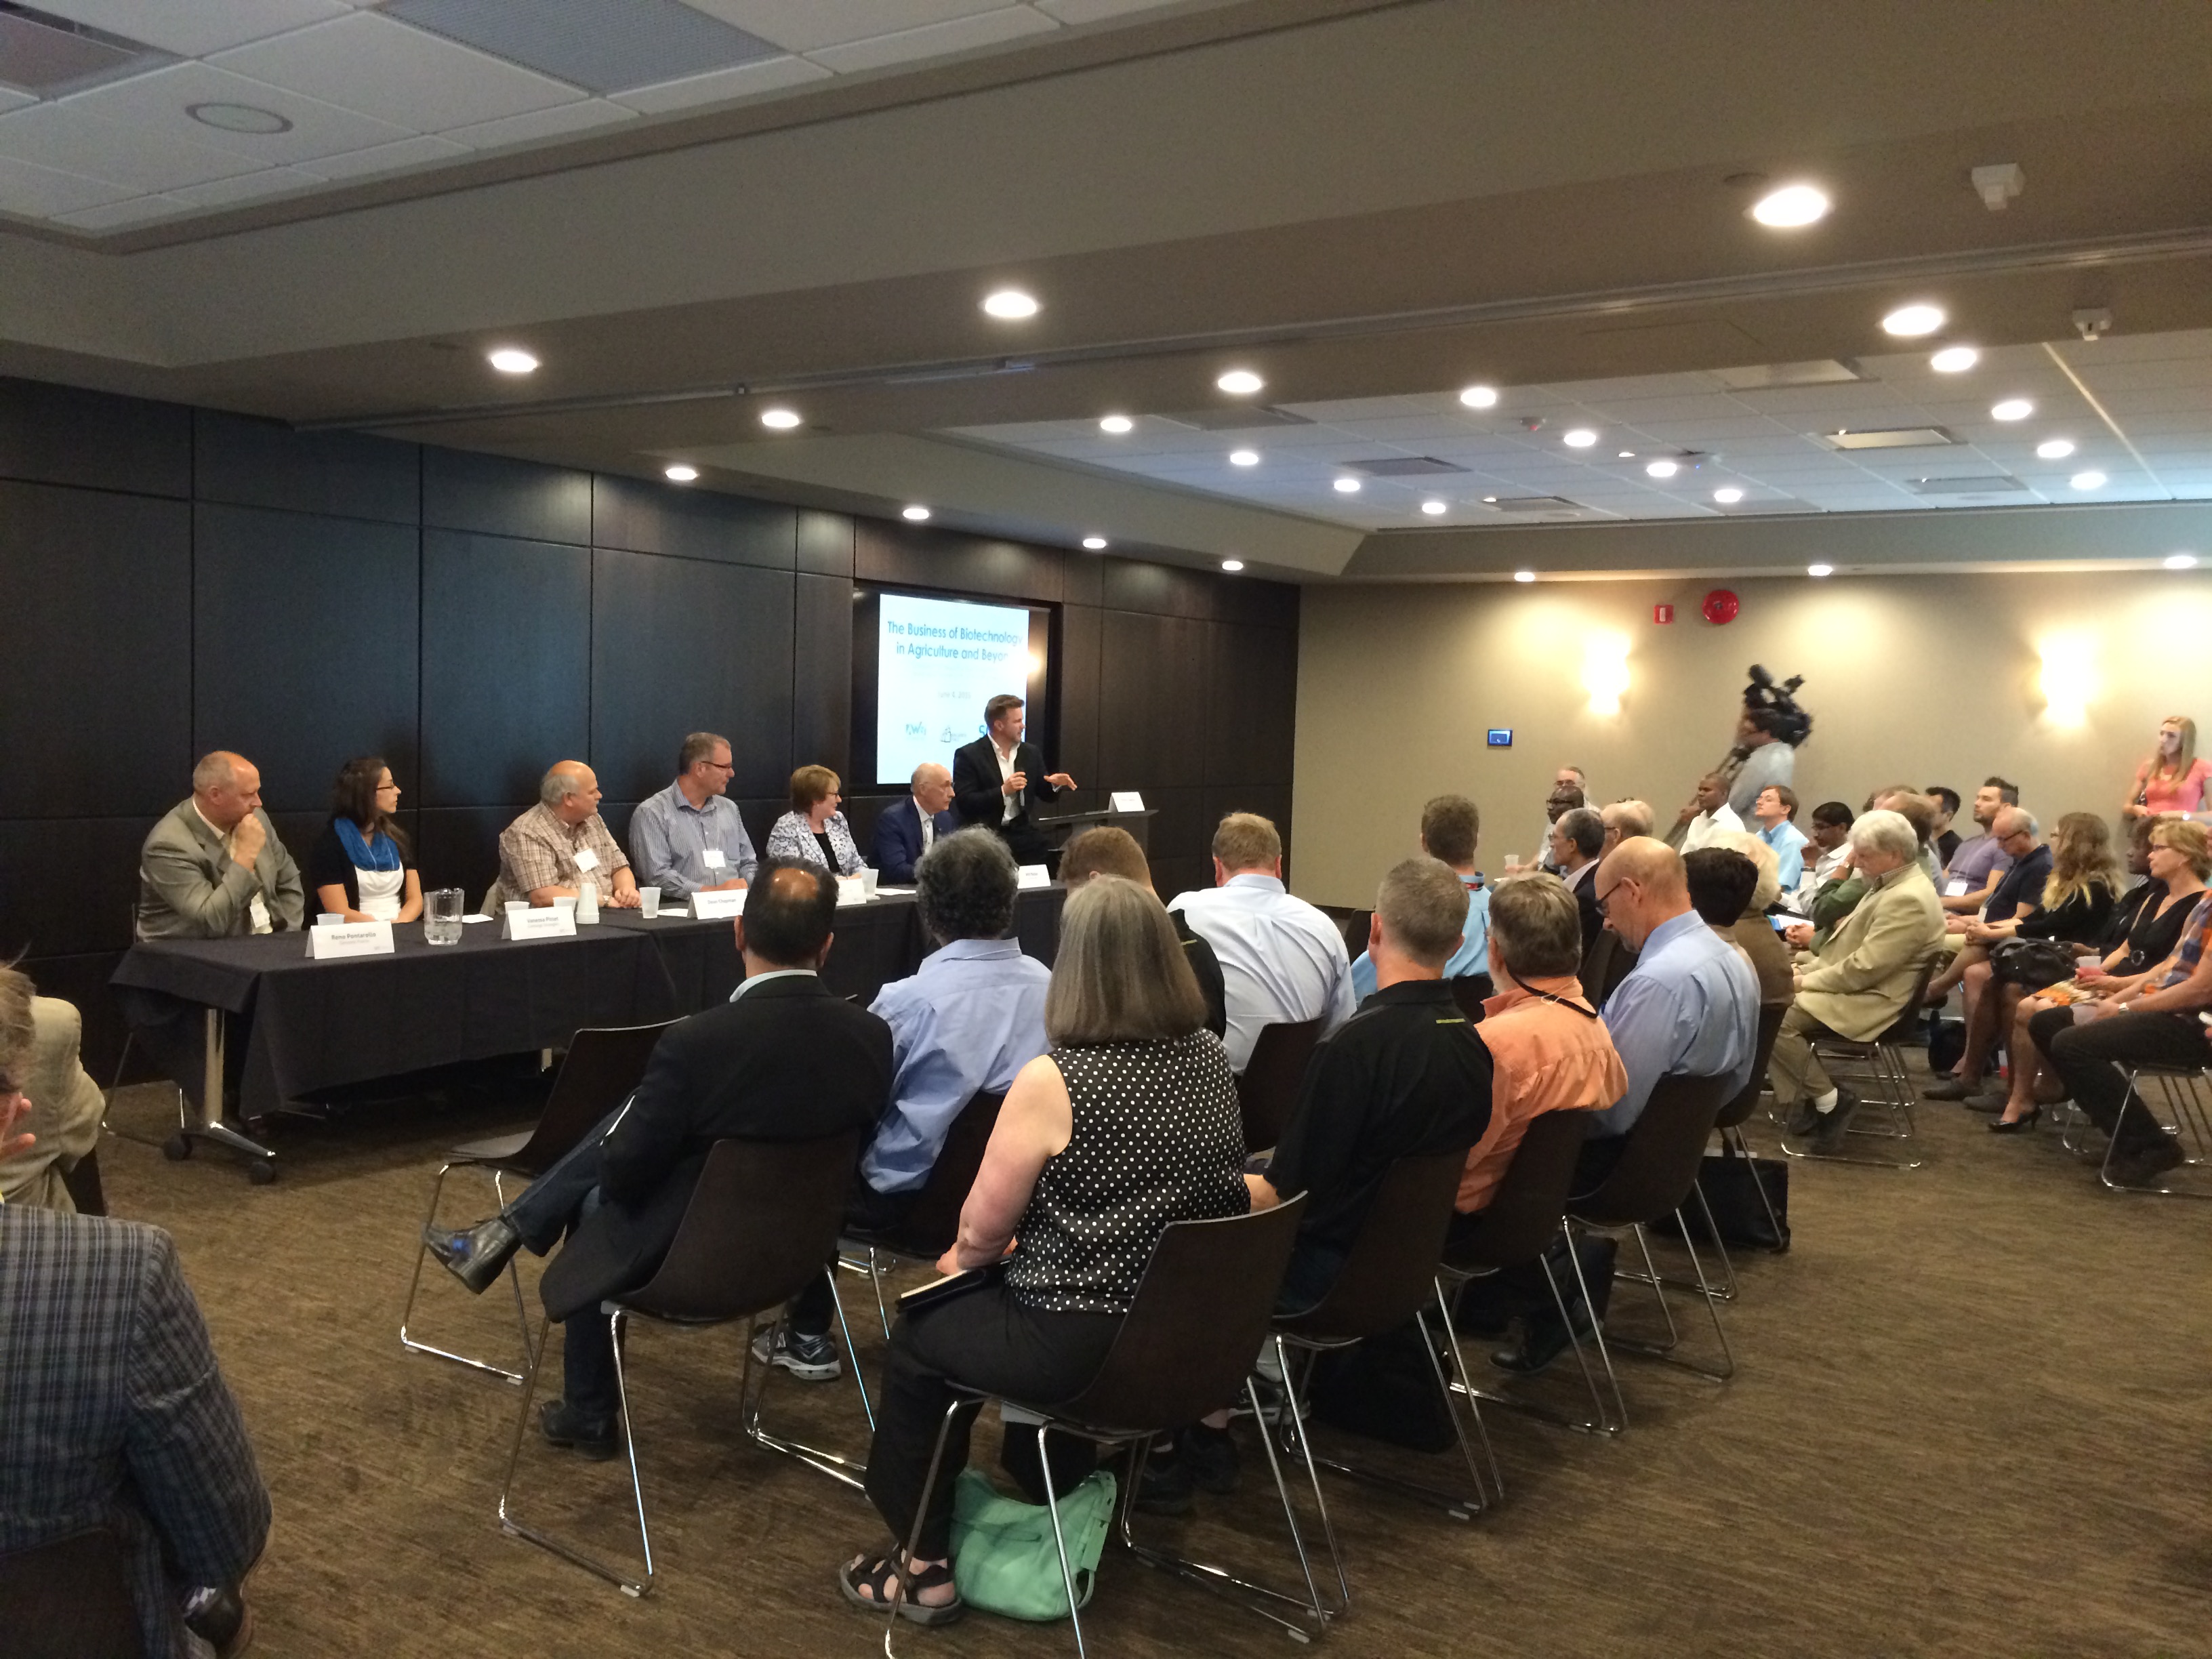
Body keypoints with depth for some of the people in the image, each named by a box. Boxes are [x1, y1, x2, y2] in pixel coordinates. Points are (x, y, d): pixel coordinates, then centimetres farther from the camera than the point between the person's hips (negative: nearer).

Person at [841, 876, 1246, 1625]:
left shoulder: (1052, 1081, -22)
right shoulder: (1213, 1064, 0)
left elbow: (982, 1231, -13)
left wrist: (963, 1257, 13)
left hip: (1084, 1347, -7)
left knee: (918, 1335, 19)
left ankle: (924, 1567, 29)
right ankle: (1047, 1505, 48)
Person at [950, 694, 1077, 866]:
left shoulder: (1031, 752, 9)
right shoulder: (969, 755, -7)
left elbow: (1045, 793, 17)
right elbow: (963, 803, -15)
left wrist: (1055, 784, -6)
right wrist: (1003, 791, -23)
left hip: (1022, 835, 4)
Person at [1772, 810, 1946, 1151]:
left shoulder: (1908, 900, -22)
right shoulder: (1892, 884, 12)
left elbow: (1865, 968, -24)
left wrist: (1806, 981, -14)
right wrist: (1808, 968, 6)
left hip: (1871, 999, -11)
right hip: (1853, 985, 11)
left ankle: (1829, 1101, -5)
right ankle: (1800, 1102, 0)